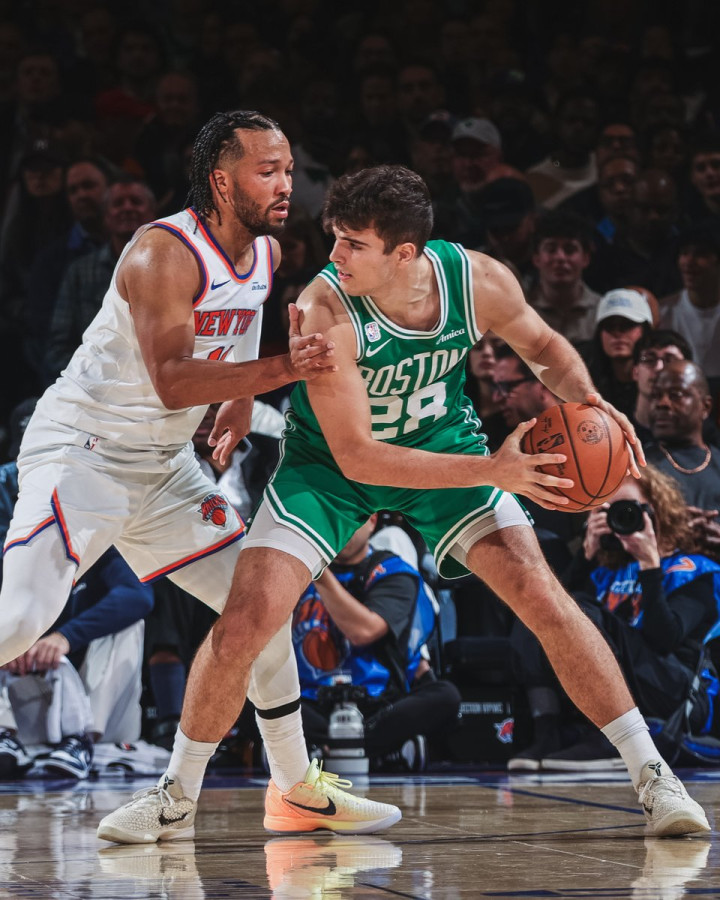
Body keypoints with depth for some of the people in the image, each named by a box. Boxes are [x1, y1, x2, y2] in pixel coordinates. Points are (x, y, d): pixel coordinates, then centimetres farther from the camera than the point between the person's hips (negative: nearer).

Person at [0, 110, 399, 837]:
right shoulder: (164, 253, -23)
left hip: (163, 464, 8)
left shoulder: (266, 253, 3)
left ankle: (297, 785, 21)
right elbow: (171, 382, -32)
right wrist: (282, 370, -39)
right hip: (80, 449, -8)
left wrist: (240, 400, 14)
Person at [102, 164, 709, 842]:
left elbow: (543, 346, 2)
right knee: (246, 620, -15)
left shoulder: (478, 280, -22)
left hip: (443, 443, 2)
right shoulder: (325, 312, -33)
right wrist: (491, 471, -37)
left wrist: (586, 399, -20)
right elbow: (356, 457, -32)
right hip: (330, 463, -2)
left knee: (543, 597, -11)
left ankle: (652, 776, 0)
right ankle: (177, 792, 7)